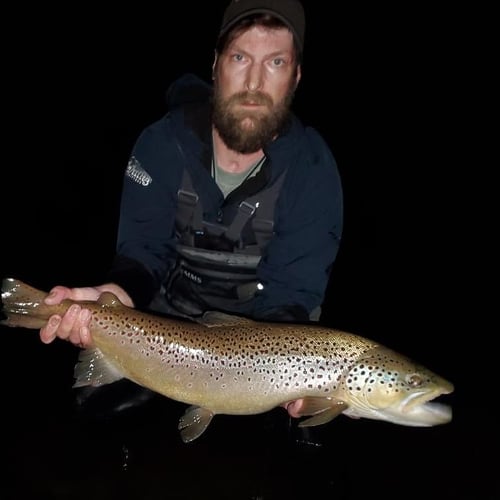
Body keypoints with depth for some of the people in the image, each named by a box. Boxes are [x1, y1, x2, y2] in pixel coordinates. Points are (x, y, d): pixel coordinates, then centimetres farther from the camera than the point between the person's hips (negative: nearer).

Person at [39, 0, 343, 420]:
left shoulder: (312, 169, -15)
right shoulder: (162, 144, -11)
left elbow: (290, 291, -17)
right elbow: (144, 253, -13)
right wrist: (111, 296, -37)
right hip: (164, 324, 1)